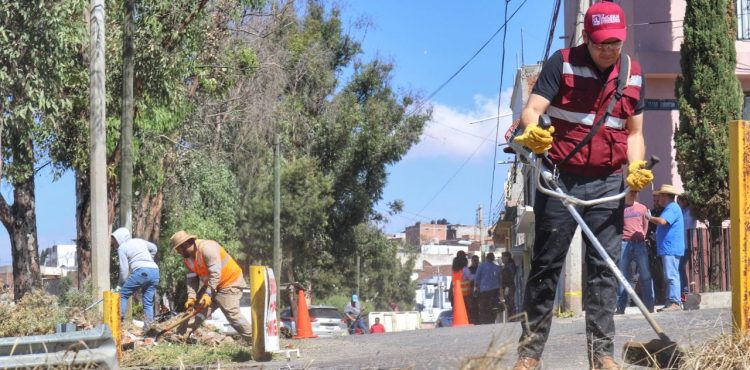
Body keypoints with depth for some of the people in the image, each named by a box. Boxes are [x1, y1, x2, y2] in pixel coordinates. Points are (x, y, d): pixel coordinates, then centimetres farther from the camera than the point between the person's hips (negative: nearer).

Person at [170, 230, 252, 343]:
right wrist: (191, 297, -16)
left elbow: (216, 273, -30)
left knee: (232, 314, -19)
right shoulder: (188, 257, 3)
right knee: (201, 309, 4)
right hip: (212, 286, 9)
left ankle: (254, 340, -17)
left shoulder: (207, 248, -26)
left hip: (230, 282, -9)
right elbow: (192, 279, -1)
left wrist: (208, 294, -33)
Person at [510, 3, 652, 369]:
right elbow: (531, 110, -15)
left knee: (604, 268, 1)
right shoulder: (562, 63, -7)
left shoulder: (633, 74, 5)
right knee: (545, 265, 1)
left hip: (608, 184, 3)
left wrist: (635, 167, -8)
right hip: (559, 179, -3)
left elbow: (633, 131, 12)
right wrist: (531, 131, -39)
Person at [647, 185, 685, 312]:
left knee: (671, 276, -13)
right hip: (668, 249, 11)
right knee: (669, 277, 12)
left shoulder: (672, 208, -12)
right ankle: (670, 302, 15)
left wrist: (649, 218, -10)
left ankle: (675, 303, -15)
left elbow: (662, 221, -26)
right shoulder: (671, 208, 22)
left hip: (670, 248, -11)